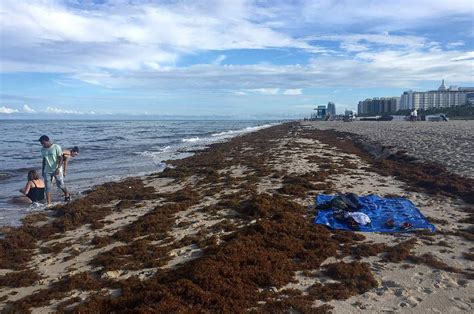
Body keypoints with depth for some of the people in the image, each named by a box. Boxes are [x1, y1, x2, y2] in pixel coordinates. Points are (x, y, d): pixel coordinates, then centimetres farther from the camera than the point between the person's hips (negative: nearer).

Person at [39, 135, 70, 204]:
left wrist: (58, 169, -23)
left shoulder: (56, 147, -11)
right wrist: (43, 171, 15)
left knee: (61, 185, 6)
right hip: (47, 171, 4)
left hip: (56, 170, -4)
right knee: (47, 187, -1)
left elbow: (61, 159, -13)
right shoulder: (43, 150, 6)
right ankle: (49, 204, 1)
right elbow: (44, 160, 16)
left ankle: (67, 195, 34)